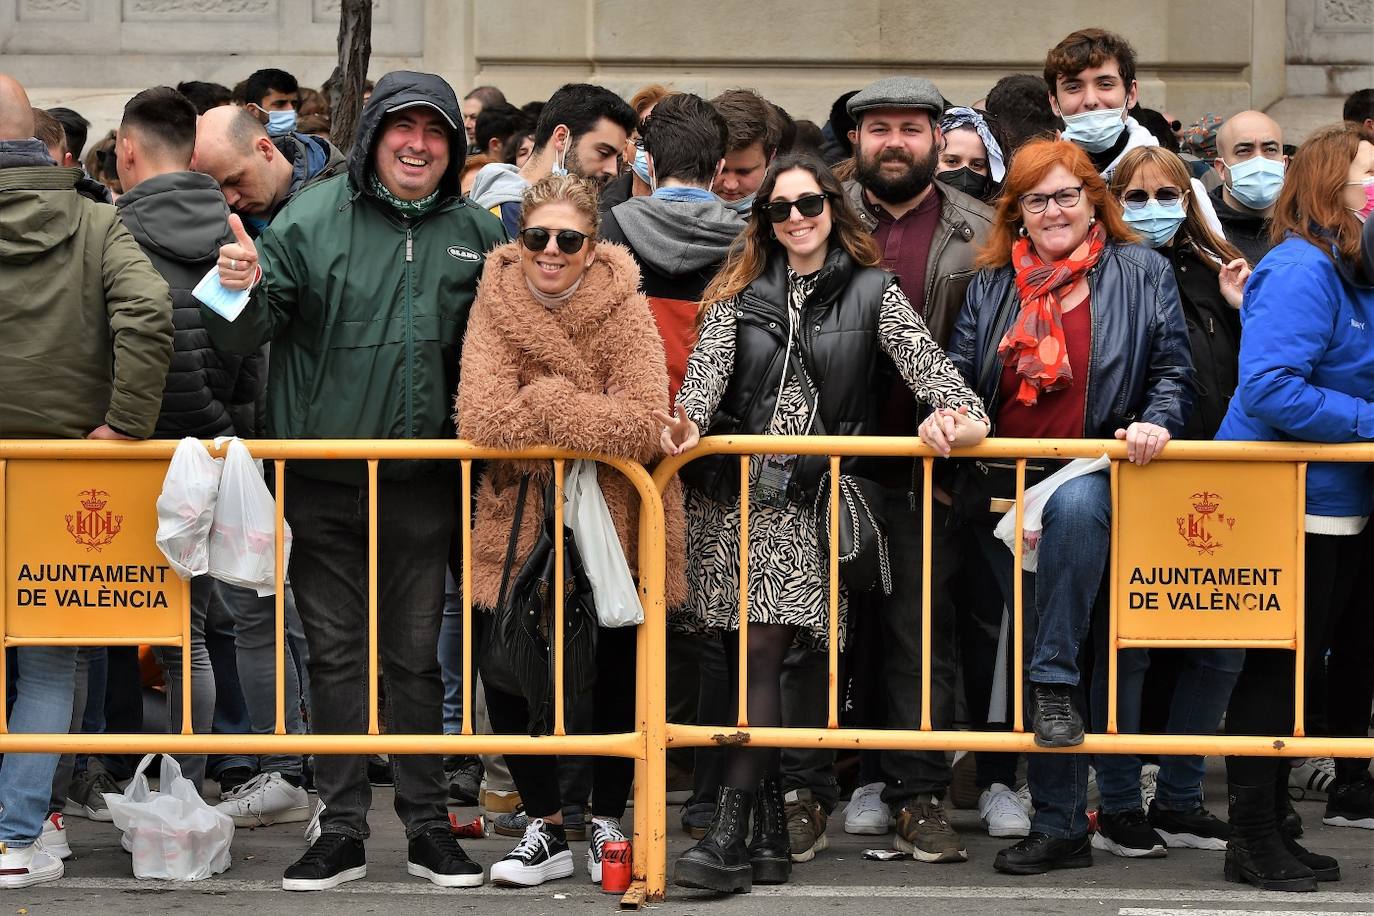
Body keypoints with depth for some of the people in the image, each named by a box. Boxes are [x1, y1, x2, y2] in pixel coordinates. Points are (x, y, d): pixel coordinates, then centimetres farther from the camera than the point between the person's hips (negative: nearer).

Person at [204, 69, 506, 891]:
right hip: (322, 477, -1)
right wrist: (245, 290, -27)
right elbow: (246, 336, -8)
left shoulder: (476, 233, 3)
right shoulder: (314, 218, -5)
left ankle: (429, 826, 18)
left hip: (422, 480, 1)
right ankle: (343, 831, 13)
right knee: (336, 653, 6)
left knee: (417, 656, 9)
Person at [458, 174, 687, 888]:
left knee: (614, 678, 8)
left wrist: (542, 404, -23)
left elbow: (644, 426, -24)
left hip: (613, 521, -1)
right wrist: (593, 419, -22)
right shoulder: (495, 304, -7)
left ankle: (607, 824, 29)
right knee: (505, 673, -3)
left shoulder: (625, 308, -12)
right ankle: (546, 830, 16)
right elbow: (482, 418, -20)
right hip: (521, 518, 1)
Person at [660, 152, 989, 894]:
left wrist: (959, 413, -28)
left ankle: (730, 833, -15)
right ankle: (769, 834, 5)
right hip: (734, 491, 3)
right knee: (747, 660, 1)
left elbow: (924, 360, -7)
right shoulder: (740, 292, 13)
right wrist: (688, 421, -23)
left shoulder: (872, 292, 7)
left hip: (810, 499, -3)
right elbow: (709, 364, -2)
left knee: (761, 653, -13)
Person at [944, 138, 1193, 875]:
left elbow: (1172, 369, 3)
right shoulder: (992, 283, 14)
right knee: (1037, 650, 0)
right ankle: (1058, 826, 3)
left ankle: (1055, 680, -33)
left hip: (1097, 472, -3)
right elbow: (960, 368, 12)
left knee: (1075, 504, -42)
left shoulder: (1141, 273, 6)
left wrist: (1156, 421, -17)